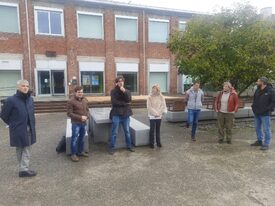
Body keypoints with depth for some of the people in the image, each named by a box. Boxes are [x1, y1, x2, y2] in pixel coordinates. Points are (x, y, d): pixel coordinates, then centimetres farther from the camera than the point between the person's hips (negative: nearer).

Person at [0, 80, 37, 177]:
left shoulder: (30, 99, 3)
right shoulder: (11, 100, -14)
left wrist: (31, 124, 9)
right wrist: (13, 124, 2)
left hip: (29, 129, 5)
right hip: (18, 130, -5)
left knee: (27, 149, 8)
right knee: (20, 149, 8)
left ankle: (24, 168, 17)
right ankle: (24, 169, 17)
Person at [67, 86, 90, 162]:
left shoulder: (85, 100, 7)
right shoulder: (71, 101, -12)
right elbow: (69, 113, -14)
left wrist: (87, 116, -8)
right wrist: (80, 117, -20)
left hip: (84, 123, 6)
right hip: (76, 123, -6)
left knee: (82, 138, 17)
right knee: (75, 139, 2)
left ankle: (80, 151, 33)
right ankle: (73, 154, 15)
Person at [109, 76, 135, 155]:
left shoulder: (127, 91, 8)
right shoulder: (113, 91, -2)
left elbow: (129, 100, -10)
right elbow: (114, 102, -15)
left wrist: (124, 91, -20)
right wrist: (124, 103, -11)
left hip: (126, 114, 4)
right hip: (116, 114, -4)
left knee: (127, 131, 14)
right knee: (114, 132, 2)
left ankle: (129, 146, 28)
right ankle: (111, 148, 12)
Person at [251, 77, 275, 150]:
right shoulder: (257, 90, 9)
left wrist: (268, 109, -17)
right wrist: (253, 107, 9)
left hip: (265, 114, -7)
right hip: (256, 113, 7)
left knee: (266, 129, 0)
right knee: (257, 128, 16)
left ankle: (266, 144, 9)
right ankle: (259, 141, 30)